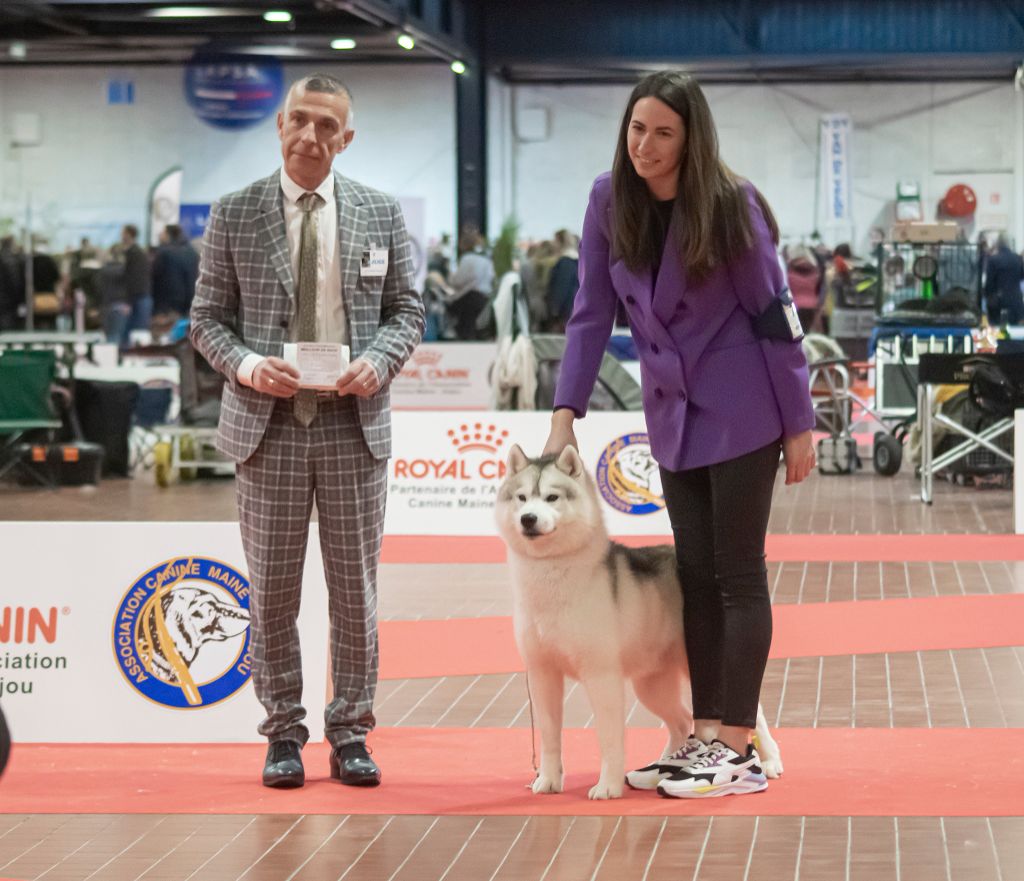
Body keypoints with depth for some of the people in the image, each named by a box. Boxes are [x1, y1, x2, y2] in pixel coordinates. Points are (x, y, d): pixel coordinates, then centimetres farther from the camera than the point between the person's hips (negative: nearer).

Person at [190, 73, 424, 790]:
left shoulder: (381, 213, 6)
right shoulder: (234, 215, 3)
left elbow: (406, 309, 10)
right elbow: (208, 318, 5)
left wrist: (379, 360, -10)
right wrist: (247, 364, -14)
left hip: (355, 421, 1)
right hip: (269, 422, -1)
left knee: (356, 588, 5)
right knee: (272, 590, 4)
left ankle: (351, 734, 15)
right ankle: (284, 734, 15)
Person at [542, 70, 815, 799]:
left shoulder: (729, 204, -17)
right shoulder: (610, 200, -4)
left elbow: (774, 314, -12)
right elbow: (592, 312, 0)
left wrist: (799, 424, -11)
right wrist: (566, 414, -6)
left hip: (740, 411, -5)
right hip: (673, 412, 5)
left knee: (737, 574, -2)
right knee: (695, 575, 9)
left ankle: (738, 751, 2)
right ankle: (704, 737, 15)